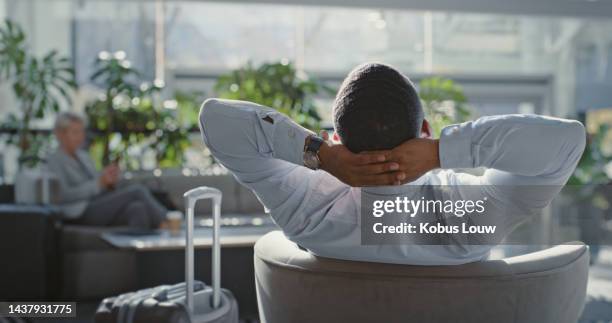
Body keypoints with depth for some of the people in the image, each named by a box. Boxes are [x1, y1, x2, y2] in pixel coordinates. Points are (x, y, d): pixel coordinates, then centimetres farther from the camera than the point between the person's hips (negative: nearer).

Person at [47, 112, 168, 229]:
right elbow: (64, 195, -14)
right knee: (138, 190, -23)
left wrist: (111, 181, -4)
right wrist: (99, 183, -19)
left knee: (138, 208, -27)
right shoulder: (54, 161, 1)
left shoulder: (84, 157, 22)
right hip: (82, 214, -7)